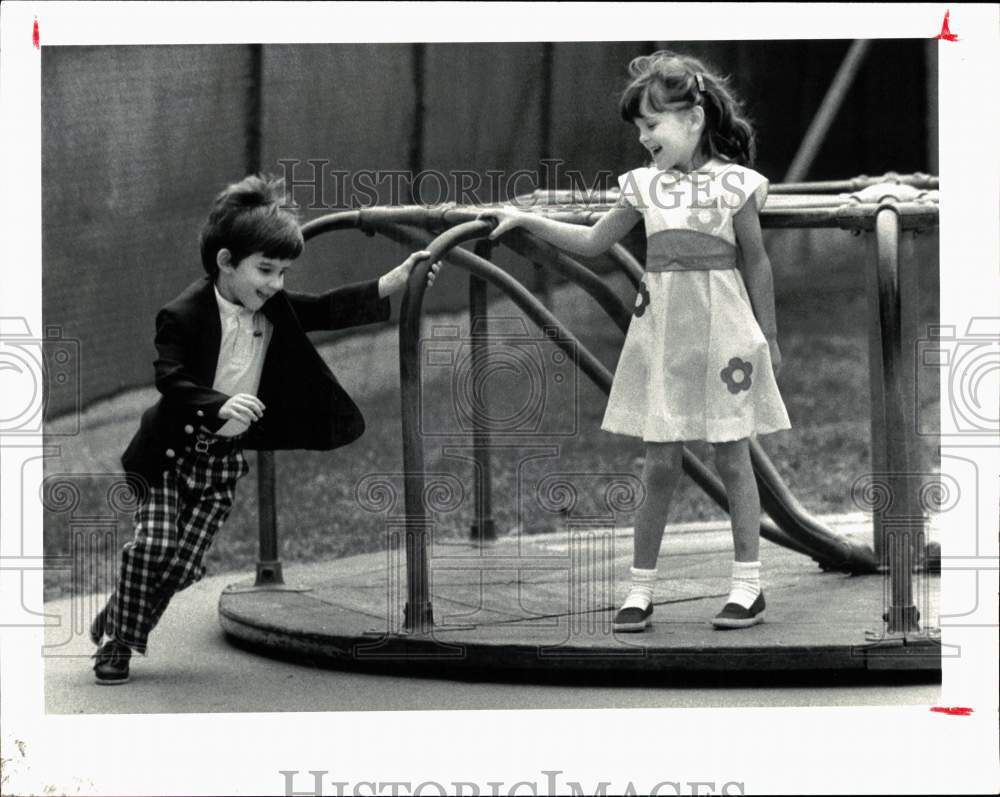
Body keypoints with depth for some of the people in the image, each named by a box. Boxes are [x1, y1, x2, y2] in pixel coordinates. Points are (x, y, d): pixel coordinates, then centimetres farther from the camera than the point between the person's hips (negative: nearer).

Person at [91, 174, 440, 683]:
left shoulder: (275, 310, -1)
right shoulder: (184, 315, -21)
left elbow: (331, 310, -3)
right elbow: (170, 383, -27)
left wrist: (398, 280, -15)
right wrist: (222, 405, -44)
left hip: (226, 456, 5)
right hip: (173, 450, -5)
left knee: (185, 562, 1)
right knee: (153, 546, -15)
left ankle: (115, 619, 23)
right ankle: (115, 645, 4)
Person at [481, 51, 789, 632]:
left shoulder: (735, 183, -4)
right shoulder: (645, 185, 7)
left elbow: (756, 263, 3)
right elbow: (593, 242, 16)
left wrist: (769, 338, 6)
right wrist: (527, 220, 8)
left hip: (723, 328, -3)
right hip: (661, 330, 3)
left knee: (732, 456, 2)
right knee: (661, 463, 3)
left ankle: (748, 587, 8)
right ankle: (641, 589, 8)